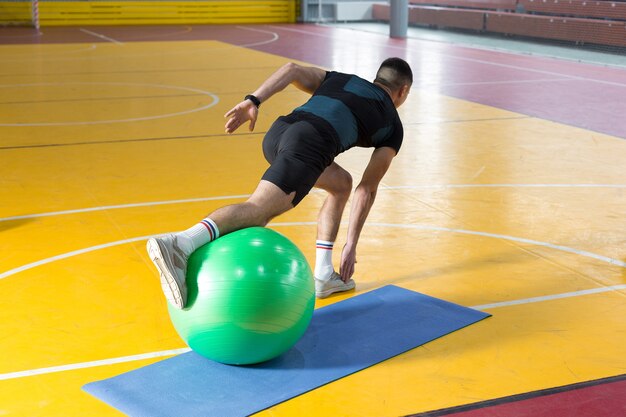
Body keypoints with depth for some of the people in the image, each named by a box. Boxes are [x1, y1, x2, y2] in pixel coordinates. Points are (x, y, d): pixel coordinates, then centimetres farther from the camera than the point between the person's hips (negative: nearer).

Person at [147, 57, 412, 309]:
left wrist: (253, 101, 8)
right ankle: (179, 246, -46)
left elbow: (292, 69, 17)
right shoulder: (392, 125, 26)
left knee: (341, 184, 28)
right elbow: (367, 190, 19)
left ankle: (323, 275, 25)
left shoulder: (339, 80, 37)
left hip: (277, 132, 7)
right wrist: (351, 246, 21)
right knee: (258, 210, -20)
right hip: (308, 144, -6)